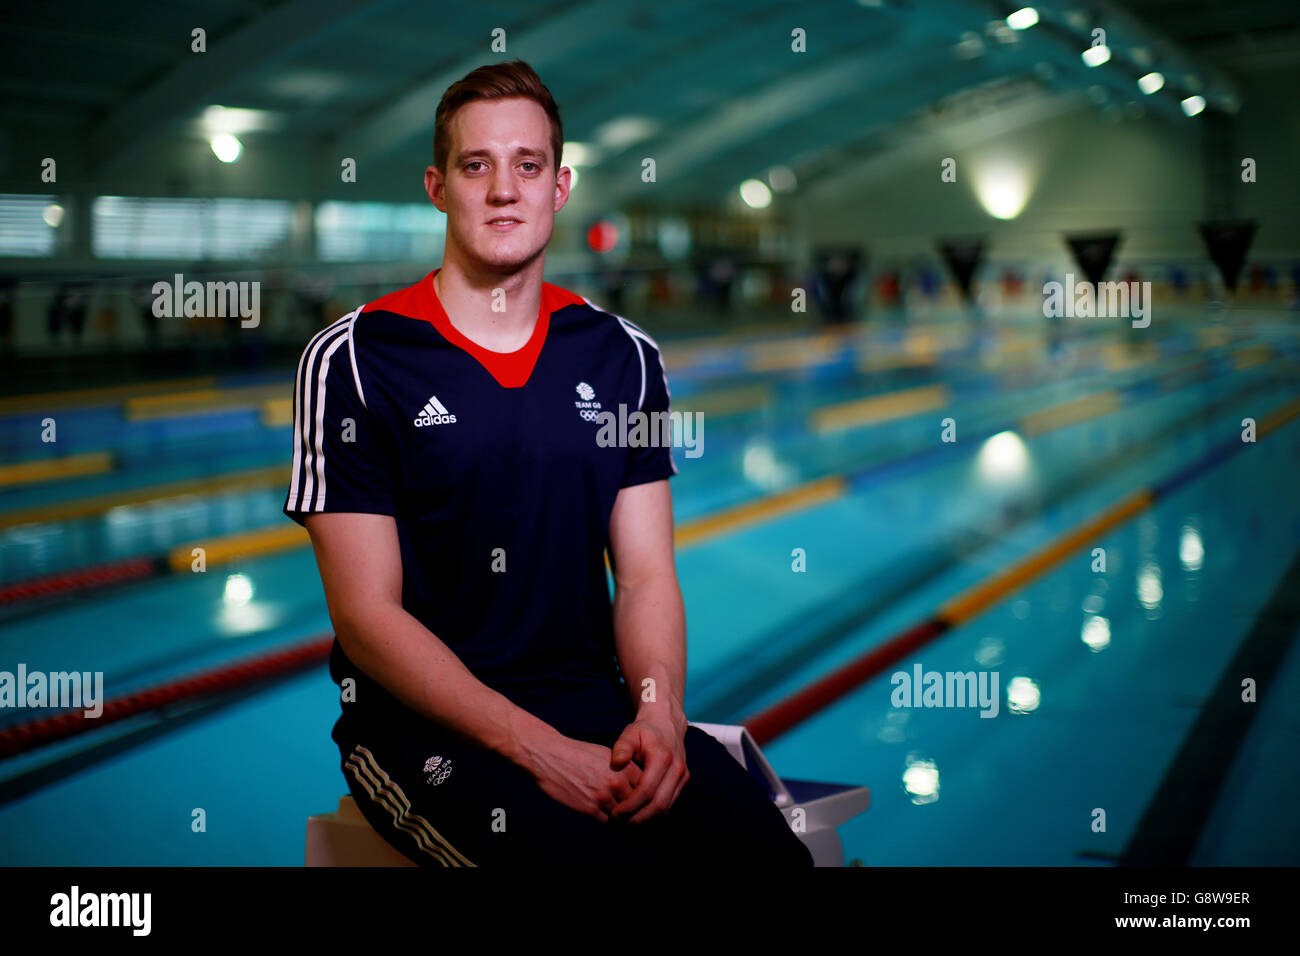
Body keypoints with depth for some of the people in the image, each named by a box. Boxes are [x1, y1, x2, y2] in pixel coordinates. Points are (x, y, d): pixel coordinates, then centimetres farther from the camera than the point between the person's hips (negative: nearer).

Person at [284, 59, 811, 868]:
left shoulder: (623, 356, 11)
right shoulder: (353, 361, -2)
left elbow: (646, 575, 8)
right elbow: (368, 615, -7)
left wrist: (659, 716, -13)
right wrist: (538, 749, -17)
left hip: (594, 698, 4)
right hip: (421, 719, -3)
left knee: (764, 845, -22)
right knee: (595, 854, -31)